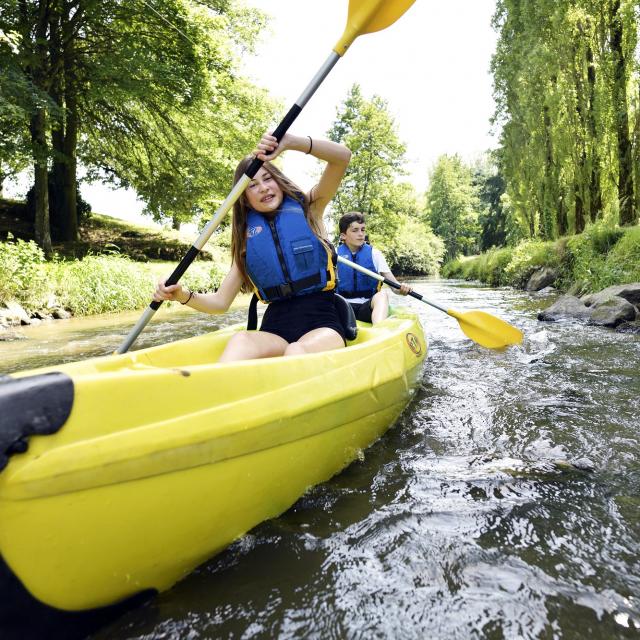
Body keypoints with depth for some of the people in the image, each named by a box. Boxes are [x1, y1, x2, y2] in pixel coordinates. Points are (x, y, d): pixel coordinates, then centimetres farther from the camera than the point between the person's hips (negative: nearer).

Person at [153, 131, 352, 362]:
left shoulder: (307, 207, 10)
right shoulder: (247, 239, 14)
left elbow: (342, 156, -3)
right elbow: (221, 302, 12)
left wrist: (290, 142, -17)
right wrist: (184, 295, -8)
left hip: (322, 325, -2)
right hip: (276, 329, 2)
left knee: (296, 352, -37)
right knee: (240, 341, -32)